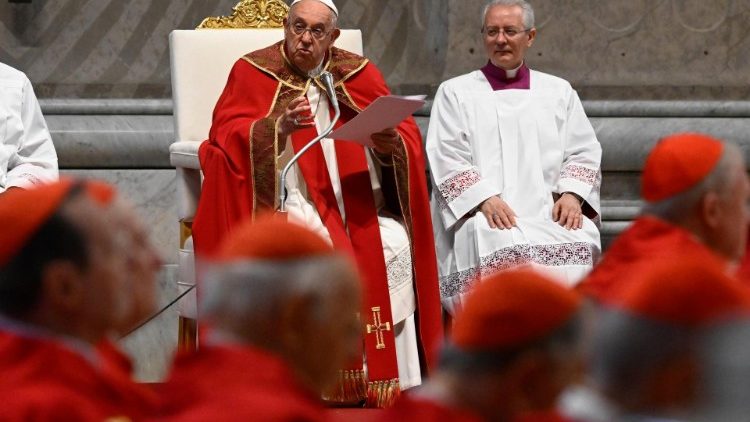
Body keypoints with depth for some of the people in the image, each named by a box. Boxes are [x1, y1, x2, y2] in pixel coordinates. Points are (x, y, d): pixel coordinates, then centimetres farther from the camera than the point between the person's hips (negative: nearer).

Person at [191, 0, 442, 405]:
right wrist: (279, 125, -25)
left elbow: (408, 137, 8)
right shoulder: (253, 72, 5)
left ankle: (392, 384, -21)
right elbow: (227, 138, -7)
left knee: (394, 246, -26)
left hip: (358, 201, 3)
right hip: (287, 201, -3)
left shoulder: (359, 74, 13)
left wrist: (391, 142, -17)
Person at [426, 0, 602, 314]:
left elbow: (583, 153, 14)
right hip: (485, 216, -2)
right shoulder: (455, 93, 14)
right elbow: (447, 159, 2)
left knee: (580, 242, -30)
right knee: (496, 245, -36)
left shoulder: (559, 92, 22)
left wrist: (571, 195, -8)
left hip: (550, 213, 2)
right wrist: (485, 199, -15)